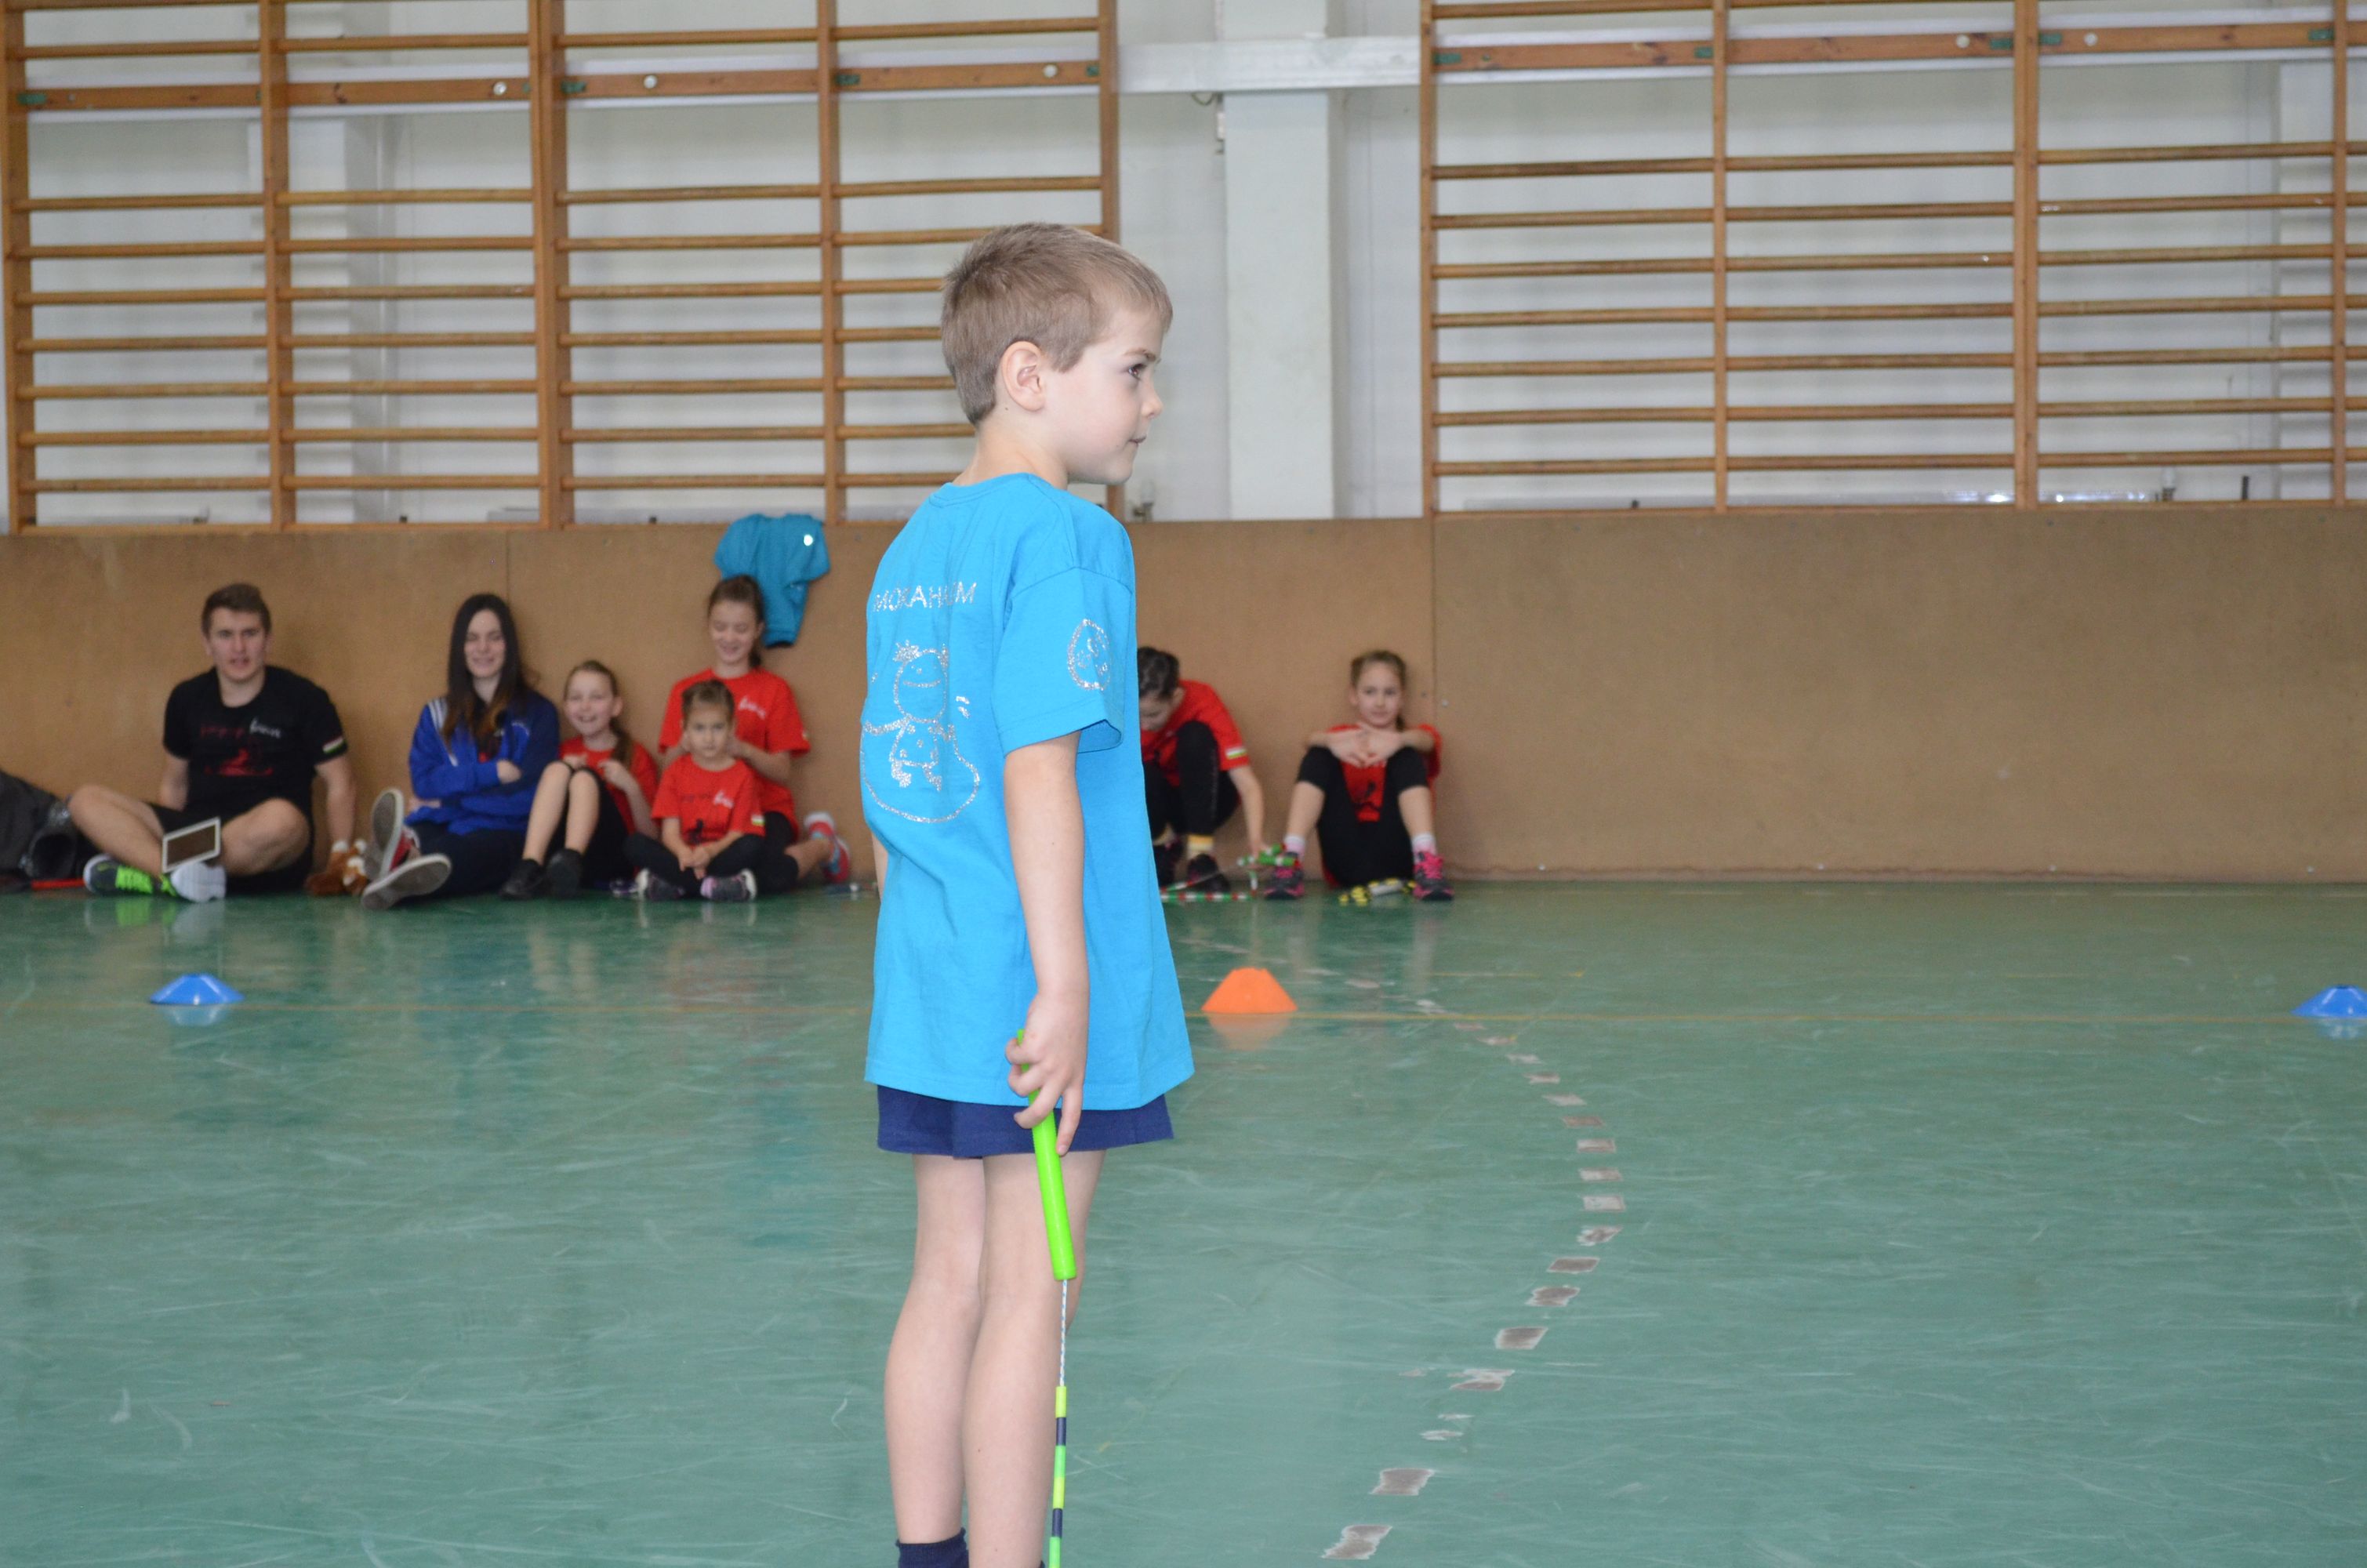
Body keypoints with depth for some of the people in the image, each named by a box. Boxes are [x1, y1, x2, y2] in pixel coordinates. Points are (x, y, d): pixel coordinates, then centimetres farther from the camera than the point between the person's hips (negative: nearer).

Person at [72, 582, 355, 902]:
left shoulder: (302, 699, 0)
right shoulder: (187, 699, 11)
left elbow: (340, 784, 1)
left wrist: (339, 856, -10)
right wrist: (161, 836, 10)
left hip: (269, 863, -4)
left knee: (281, 818, -41)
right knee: (87, 801, -11)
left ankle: (144, 870, -29)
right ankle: (176, 876, -35)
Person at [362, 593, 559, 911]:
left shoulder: (538, 713, 12)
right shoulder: (437, 715, 23)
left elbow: (531, 795, 0)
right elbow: (423, 783, 8)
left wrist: (449, 800, -1)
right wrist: (494, 772, -5)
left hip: (505, 834, -3)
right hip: (443, 829, 3)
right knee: (420, 835, -38)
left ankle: (405, 858, -74)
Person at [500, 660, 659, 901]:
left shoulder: (635, 755, 9)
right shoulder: (562, 752, 16)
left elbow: (650, 834, 4)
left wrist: (631, 788, -12)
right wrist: (565, 773, 0)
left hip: (613, 862, -2)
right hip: (554, 855, 2)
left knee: (585, 776, -22)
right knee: (557, 769, -17)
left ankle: (571, 862, -49)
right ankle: (529, 869, -37)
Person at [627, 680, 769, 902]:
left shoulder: (742, 775, 3)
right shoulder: (676, 771, 7)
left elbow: (739, 833, -5)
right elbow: (670, 829, -2)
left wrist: (711, 851, -27)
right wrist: (683, 853, -26)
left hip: (720, 856, -1)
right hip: (682, 856, 1)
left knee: (753, 846, -31)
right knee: (634, 844, -24)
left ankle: (674, 885, -34)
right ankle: (711, 885, -34)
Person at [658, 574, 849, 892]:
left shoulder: (773, 690, 5)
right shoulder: (684, 691, 11)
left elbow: (782, 772, -3)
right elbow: (667, 766, 5)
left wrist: (743, 749, -21)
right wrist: (684, 746, -17)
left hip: (764, 809, -3)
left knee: (773, 877, -34)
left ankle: (823, 844, 4)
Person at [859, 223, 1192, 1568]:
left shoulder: (915, 548, 13)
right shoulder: (1065, 538, -12)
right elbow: (1040, 771, -19)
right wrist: (1064, 981, -20)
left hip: (931, 997, 8)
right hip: (1039, 1003, -8)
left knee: (951, 1281, 13)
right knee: (1028, 1303, -3)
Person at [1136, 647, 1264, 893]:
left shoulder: (1202, 703, -27)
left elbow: (1246, 783, -32)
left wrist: (1256, 840, -46)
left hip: (1206, 800, -1)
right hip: (1160, 802, 1)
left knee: (1196, 736, -31)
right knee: (1139, 774, -34)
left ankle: (1201, 857, -24)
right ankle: (1163, 843, -1)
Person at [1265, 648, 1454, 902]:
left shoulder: (1407, 742, 17)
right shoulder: (1343, 737, 18)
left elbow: (1425, 740, -11)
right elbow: (1312, 740, -8)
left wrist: (1398, 740, -36)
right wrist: (1330, 741, -34)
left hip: (1396, 859, -1)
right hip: (1346, 862, 1)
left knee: (1407, 757, -16)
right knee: (1319, 755, -10)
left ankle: (1426, 861, -34)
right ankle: (1291, 860, -26)